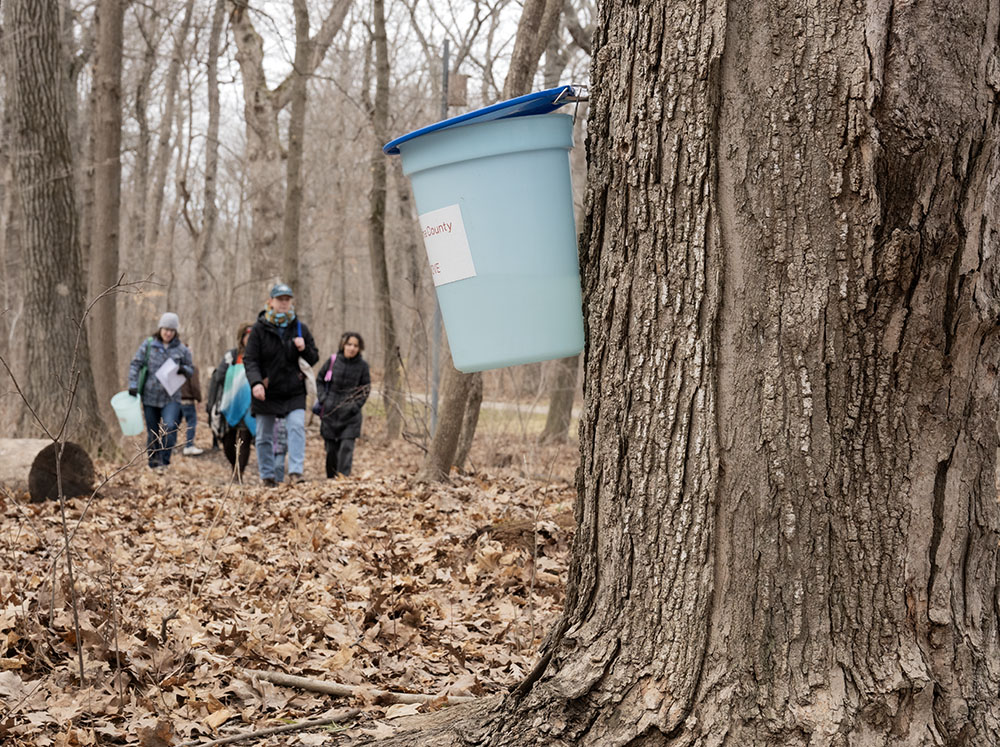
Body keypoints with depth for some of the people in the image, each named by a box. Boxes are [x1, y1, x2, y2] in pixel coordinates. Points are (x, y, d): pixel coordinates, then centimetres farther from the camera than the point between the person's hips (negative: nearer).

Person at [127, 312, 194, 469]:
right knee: (153, 432, 8)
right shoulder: (148, 344, 3)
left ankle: (164, 461, -11)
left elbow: (191, 371, 13)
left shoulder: (181, 349, 5)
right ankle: (153, 464, 20)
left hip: (171, 398, -1)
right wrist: (133, 384, -9)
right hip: (150, 396, 1)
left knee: (169, 427, -20)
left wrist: (183, 369, -10)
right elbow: (135, 364, 3)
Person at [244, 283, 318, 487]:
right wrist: (255, 382, -24)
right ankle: (267, 476, 19)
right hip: (267, 392, 0)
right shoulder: (259, 329, -3)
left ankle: (296, 472, -22)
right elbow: (250, 360, -7)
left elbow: (314, 359, 9)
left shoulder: (300, 328, 5)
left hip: (294, 392, 1)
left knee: (296, 426, -19)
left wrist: (304, 349, -13)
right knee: (264, 436, 7)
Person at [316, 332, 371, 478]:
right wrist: (323, 399, -1)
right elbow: (319, 380, 12)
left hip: (350, 415, -1)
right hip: (330, 412, 1)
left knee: (347, 447, -11)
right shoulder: (333, 360, 1)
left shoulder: (362, 365, -1)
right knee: (331, 448, 6)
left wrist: (356, 405, -8)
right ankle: (331, 478, 19)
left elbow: (366, 389, 5)